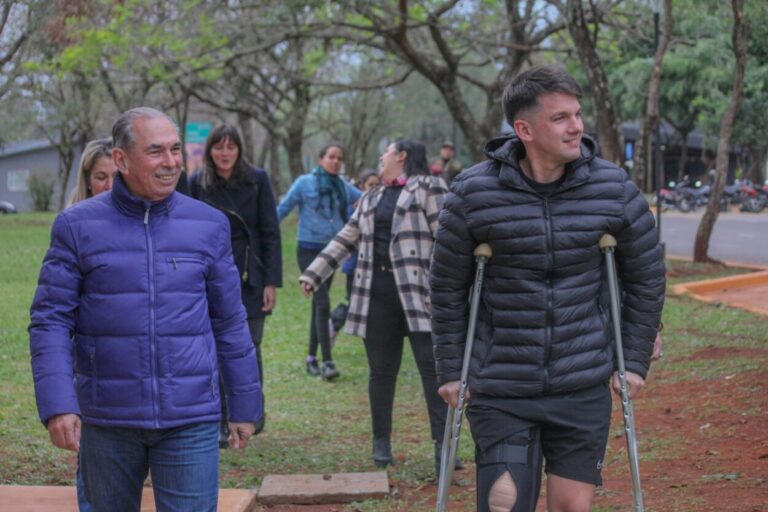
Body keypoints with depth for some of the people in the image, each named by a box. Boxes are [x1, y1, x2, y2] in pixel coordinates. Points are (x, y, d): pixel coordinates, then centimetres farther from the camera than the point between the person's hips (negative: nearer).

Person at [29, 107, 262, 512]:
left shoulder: (208, 225, 3)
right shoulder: (77, 227, -2)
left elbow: (230, 322, 9)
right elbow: (50, 320, -4)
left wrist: (244, 405, 10)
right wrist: (56, 403, -16)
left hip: (190, 419, 0)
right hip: (106, 419, 0)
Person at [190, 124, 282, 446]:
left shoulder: (257, 180, -1)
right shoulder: (198, 183, 2)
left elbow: (271, 233, -2)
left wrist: (271, 282, -7)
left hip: (249, 277, -1)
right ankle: (219, 425, 7)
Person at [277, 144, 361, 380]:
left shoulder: (344, 188, 8)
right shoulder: (305, 183, -5)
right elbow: (282, 209, -3)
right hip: (309, 250, -5)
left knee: (319, 304, 12)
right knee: (322, 303, -15)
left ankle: (312, 357, 22)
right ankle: (327, 361, -15)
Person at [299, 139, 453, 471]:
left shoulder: (428, 188, 1)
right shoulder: (370, 199, 22)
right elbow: (345, 241, 25)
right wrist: (313, 275, 20)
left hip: (418, 292, -6)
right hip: (377, 293, 6)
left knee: (433, 365, -8)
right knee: (381, 370, 8)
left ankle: (443, 443, -7)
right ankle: (381, 442, 17)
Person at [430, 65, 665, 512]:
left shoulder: (613, 187, -5)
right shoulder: (474, 193, -9)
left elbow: (647, 275, 6)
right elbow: (448, 286, 1)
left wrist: (635, 361, 5)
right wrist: (451, 370, 2)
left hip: (584, 389, 2)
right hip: (501, 392, -1)